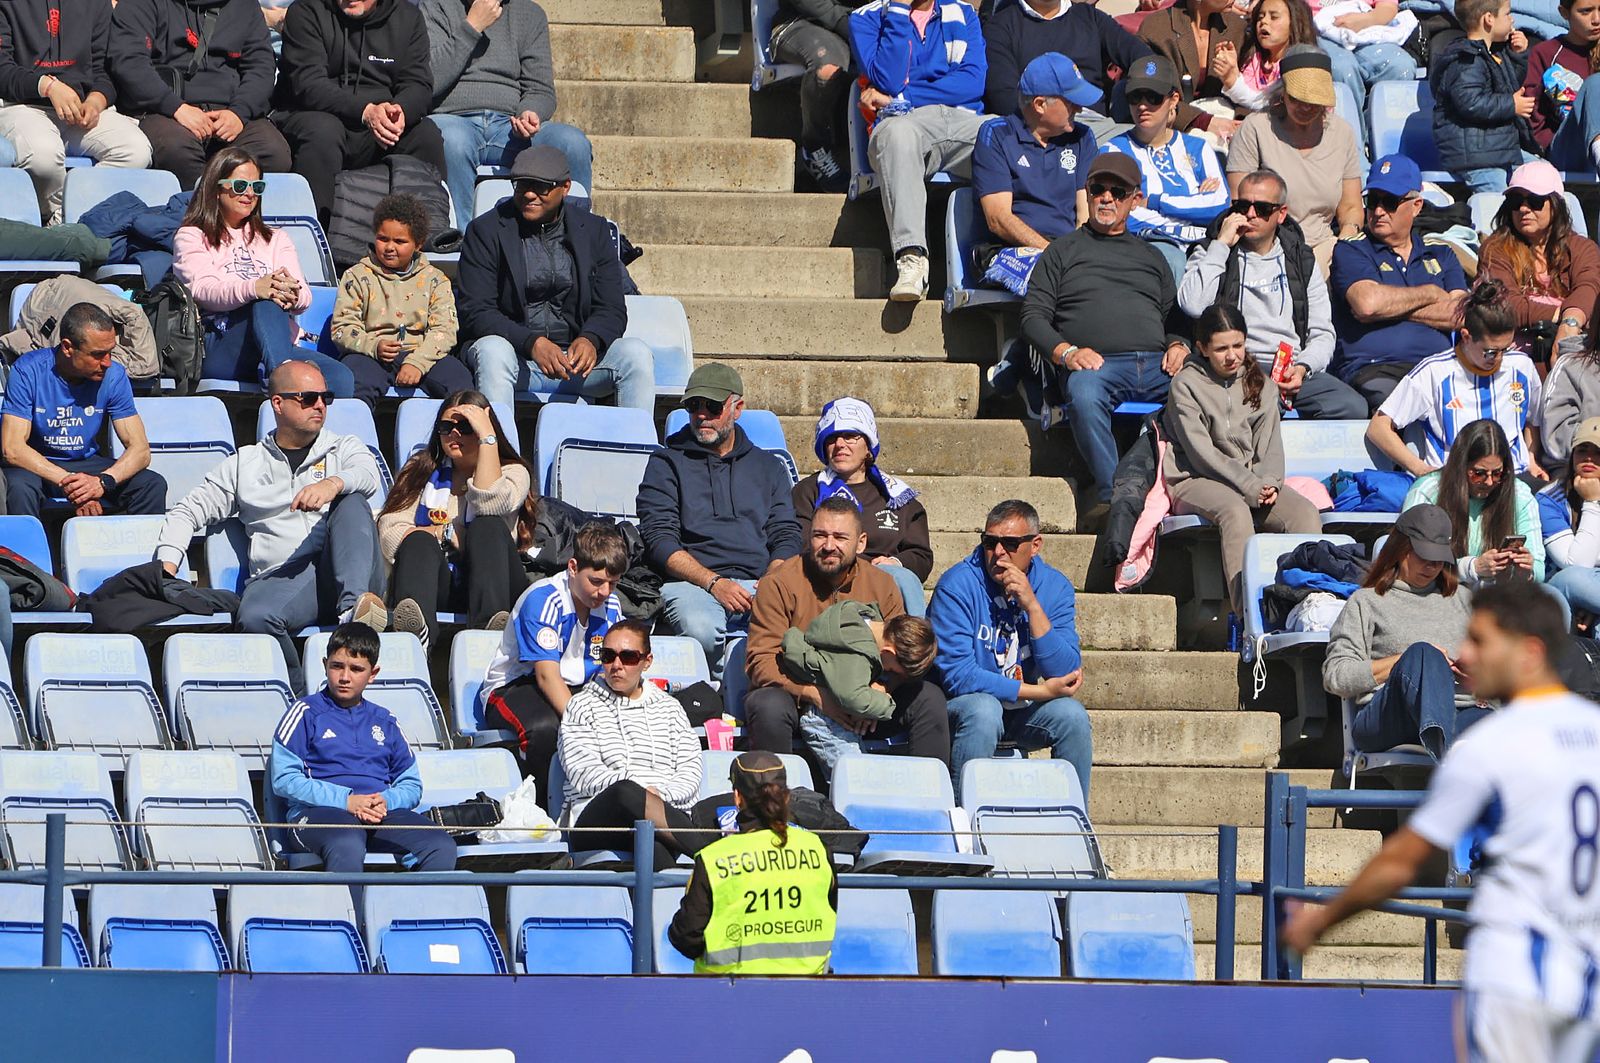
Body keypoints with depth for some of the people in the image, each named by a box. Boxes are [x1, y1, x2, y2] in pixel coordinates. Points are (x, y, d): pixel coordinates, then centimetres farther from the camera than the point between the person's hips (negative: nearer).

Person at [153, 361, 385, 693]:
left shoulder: (344, 449, 21)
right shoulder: (246, 463, 24)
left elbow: (369, 477, -3)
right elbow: (188, 512, 25)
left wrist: (333, 483, -28)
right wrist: (167, 570, 7)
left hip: (339, 572, 0)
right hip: (280, 577, 0)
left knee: (352, 502, -28)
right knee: (255, 616, -36)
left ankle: (355, 604, -47)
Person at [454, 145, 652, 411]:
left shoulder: (593, 230, 10)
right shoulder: (486, 231, 2)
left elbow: (612, 309, 6)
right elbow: (474, 311, -7)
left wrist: (590, 340, -19)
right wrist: (532, 343, -23)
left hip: (575, 357, 2)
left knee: (635, 352, -22)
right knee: (493, 350, -35)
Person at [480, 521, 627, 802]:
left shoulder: (610, 605, 1)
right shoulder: (542, 600, -21)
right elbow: (547, 675, -27)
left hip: (575, 690, 6)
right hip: (515, 686, -6)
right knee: (545, 727, -40)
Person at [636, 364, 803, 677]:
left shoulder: (768, 468, 26)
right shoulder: (666, 464, 16)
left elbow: (786, 537, 17)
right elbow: (659, 540, 4)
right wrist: (714, 582, -12)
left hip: (760, 584, 2)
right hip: (691, 582, -2)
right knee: (701, 628, -40)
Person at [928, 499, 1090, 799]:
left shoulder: (1055, 588, -3)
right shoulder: (958, 586, -15)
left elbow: (1065, 675, -13)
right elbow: (956, 675, -21)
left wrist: (1032, 606, -23)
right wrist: (1039, 692, -19)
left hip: (1022, 711, 4)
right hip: (964, 704, -4)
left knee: (1072, 715, -23)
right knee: (983, 709, -34)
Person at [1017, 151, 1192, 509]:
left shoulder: (1150, 256, 31)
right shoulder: (1064, 251, 21)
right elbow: (1033, 316, 12)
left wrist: (1179, 346, 4)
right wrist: (1066, 351, -8)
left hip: (1156, 364, 3)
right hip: (1096, 364, -3)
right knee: (1084, 393, -41)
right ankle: (1113, 497, -45)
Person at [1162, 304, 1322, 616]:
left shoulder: (1260, 385, 16)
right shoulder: (1187, 384, 1)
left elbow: (1269, 446, 11)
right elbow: (1200, 450, -8)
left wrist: (1268, 482, -12)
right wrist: (1248, 486, -19)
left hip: (1253, 482, 5)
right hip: (1196, 481, -5)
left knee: (1306, 513, -25)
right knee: (1235, 510, -39)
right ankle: (1248, 616, -48)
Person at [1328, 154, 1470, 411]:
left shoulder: (1440, 254, 22)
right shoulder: (1350, 251, 11)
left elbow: (1462, 317, 6)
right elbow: (1367, 303, -10)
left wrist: (1394, 309, -1)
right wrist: (1431, 294, 5)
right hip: (1372, 368, -3)